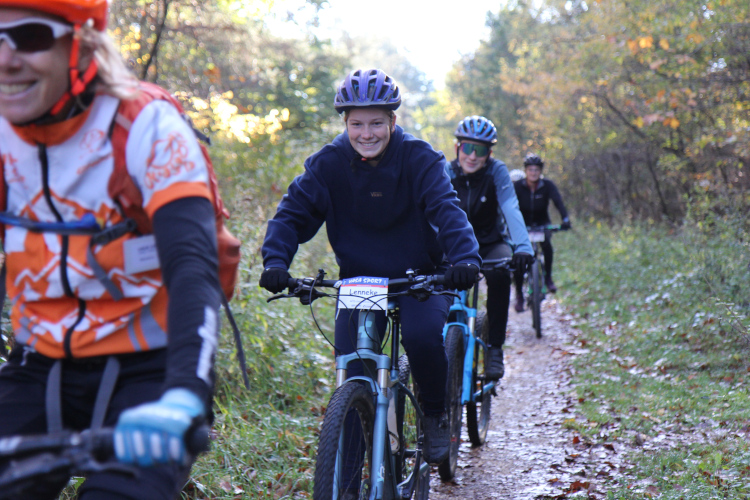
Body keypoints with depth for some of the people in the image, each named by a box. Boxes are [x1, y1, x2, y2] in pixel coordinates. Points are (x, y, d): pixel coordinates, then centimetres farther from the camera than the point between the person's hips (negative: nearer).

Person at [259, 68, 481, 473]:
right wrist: (276, 261, -28)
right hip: (358, 278, 2)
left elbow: (446, 209, -23)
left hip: (418, 275, -1)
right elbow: (293, 212, -10)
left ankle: (436, 414, 0)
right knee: (353, 369, -11)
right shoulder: (329, 163, -8)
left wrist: (464, 258, -41)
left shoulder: (419, 158, -12)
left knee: (422, 334, -30)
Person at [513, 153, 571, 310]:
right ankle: (519, 295, -3)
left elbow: (558, 202, -28)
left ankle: (548, 277, -9)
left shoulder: (547, 185, -15)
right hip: (523, 224, 0)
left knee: (546, 244, -31)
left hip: (542, 224, 0)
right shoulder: (518, 186, -17)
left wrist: (565, 219, -46)